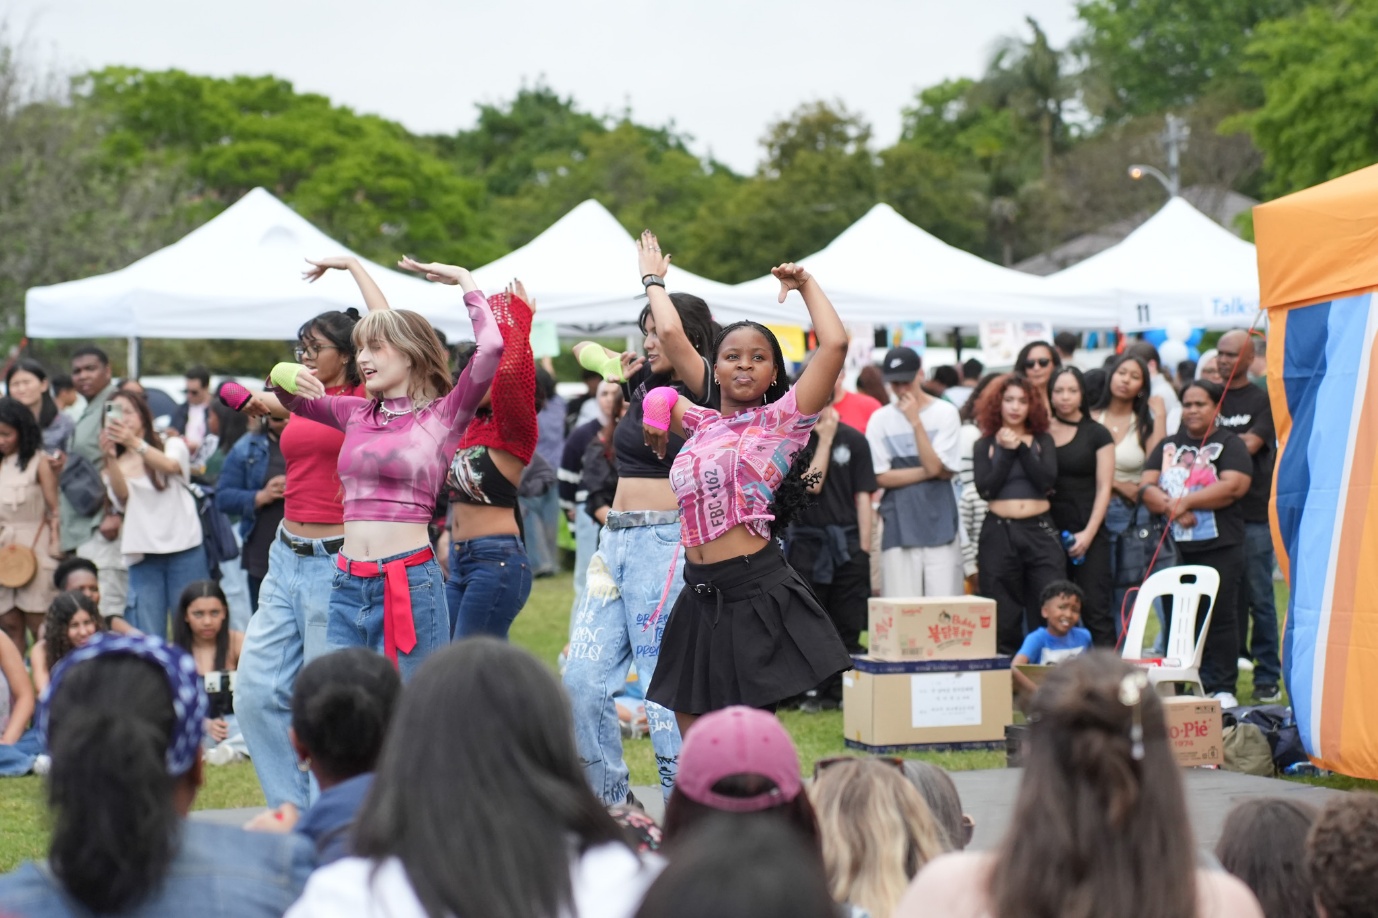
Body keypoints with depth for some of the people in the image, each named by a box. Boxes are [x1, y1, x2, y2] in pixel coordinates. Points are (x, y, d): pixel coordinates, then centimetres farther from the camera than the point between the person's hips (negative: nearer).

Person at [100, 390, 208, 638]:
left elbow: (171, 465, -15)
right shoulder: (118, 465, 15)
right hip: (143, 557, 2)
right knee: (147, 640, -5)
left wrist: (135, 443, -31)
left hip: (184, 551, -2)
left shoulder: (172, 445, 9)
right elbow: (122, 497, -6)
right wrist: (111, 458, -22)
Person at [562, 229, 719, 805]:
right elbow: (584, 350, 29)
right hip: (616, 540, 8)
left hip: (665, 540, -8)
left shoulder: (699, 388, -7)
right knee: (582, 680, 4)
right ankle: (607, 800, 16)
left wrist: (653, 278, -9)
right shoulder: (643, 383, 13)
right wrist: (616, 373, 9)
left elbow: (674, 331, -25)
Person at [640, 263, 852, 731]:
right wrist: (657, 415, 16)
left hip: (757, 591, -7)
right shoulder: (702, 424, 13)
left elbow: (835, 344, -15)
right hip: (702, 597, 7)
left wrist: (806, 284, -3)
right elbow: (663, 394, 36)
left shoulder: (780, 419, -4)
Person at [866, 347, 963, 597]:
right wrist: (928, 471, -5)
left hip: (940, 523, -1)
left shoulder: (945, 413, 2)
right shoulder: (881, 419, 6)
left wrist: (916, 422, -12)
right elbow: (880, 477, 0)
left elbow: (937, 467, -8)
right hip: (898, 527, 1)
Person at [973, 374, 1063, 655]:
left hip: (1040, 531, 1)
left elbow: (1047, 480, -5)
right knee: (1003, 619, 0)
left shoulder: (1042, 441, 12)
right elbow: (985, 489, -5)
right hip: (999, 533, -1)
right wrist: (1006, 452, -6)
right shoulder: (985, 445, 9)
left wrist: (1020, 448, -6)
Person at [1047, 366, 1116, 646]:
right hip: (1049, 531, 3)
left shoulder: (1097, 434, 4)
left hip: (1088, 534, -3)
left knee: (1095, 610, -8)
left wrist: (1088, 534, -9)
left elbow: (1104, 488, -1)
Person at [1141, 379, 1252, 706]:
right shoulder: (1169, 446, 17)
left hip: (1219, 547, -4)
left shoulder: (1229, 444, 4)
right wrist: (1170, 506, -13)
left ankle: (1222, 688, 1)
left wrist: (1186, 500, -13)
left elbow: (1234, 486, -12)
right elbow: (1146, 487, 7)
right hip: (1174, 547, 4)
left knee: (1219, 617, -4)